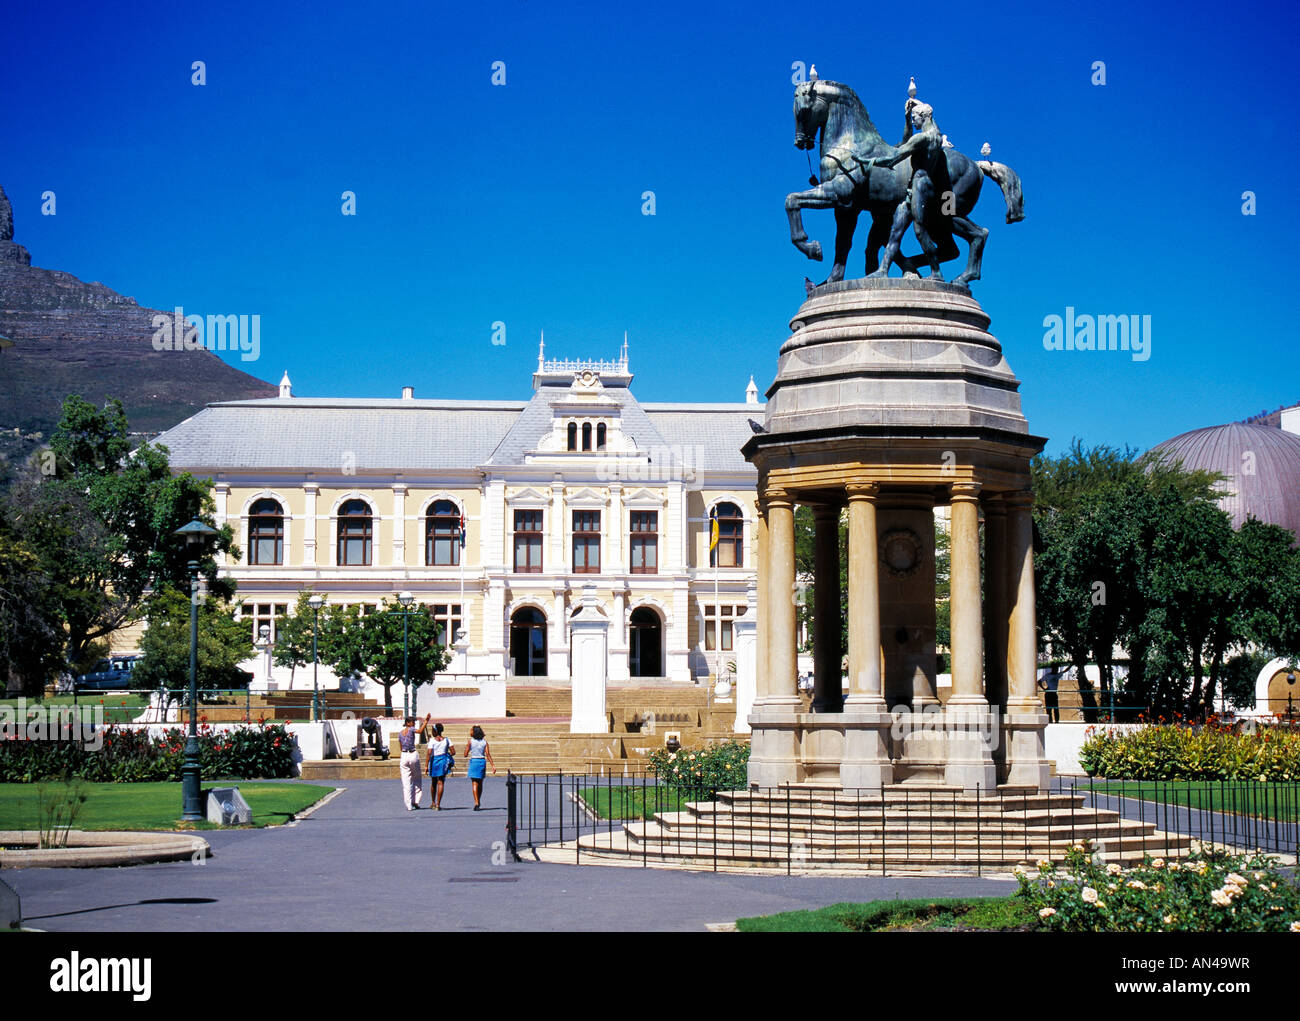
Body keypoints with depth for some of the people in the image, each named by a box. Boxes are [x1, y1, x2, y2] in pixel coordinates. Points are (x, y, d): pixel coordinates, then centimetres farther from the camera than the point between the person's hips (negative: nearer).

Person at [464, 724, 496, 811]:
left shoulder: (470, 741, -5)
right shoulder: (484, 741, 3)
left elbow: (466, 754, -4)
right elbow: (488, 754, -4)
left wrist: (468, 755, 19)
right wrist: (493, 765, -4)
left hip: (474, 761, -4)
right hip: (482, 761, 4)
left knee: (474, 783, -4)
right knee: (480, 783, 17)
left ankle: (476, 802, -17)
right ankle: (479, 801, 29)